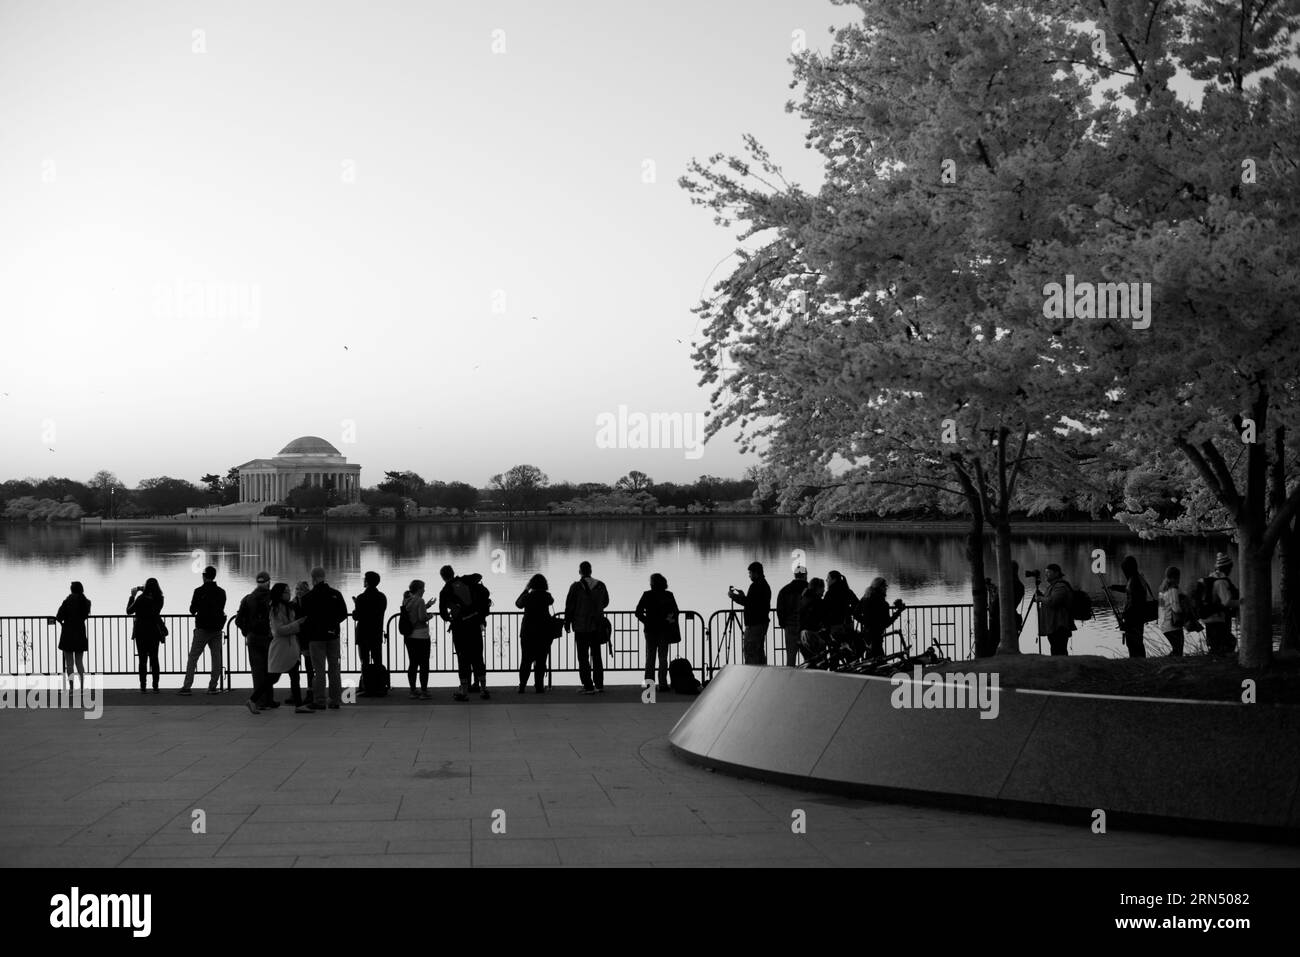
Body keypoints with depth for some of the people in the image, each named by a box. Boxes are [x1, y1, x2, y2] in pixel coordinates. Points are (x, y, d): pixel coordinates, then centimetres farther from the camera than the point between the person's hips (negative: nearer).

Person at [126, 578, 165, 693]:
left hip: (141, 632, -3)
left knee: (143, 659, 3)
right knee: (154, 659, 8)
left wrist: (132, 596, 5)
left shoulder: (141, 598, -15)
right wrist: (142, 590, 22)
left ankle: (143, 687, 1)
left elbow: (129, 611, -3)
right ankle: (155, 687, 5)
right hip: (154, 632, 3)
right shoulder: (159, 599, -2)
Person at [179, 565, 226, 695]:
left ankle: (186, 686, -2)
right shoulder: (221, 592, 3)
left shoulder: (199, 591, -9)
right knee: (216, 658, 7)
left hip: (202, 629, -3)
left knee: (193, 658, 2)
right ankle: (213, 687, 6)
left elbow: (192, 610, -4)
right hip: (217, 628, 3)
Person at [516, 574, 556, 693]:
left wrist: (526, 589, 19)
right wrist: (545, 590, 21)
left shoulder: (528, 596, -5)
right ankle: (538, 687, 0)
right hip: (544, 631, -1)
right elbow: (551, 601, 18)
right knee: (540, 660, 3)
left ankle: (522, 686, 7)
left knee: (526, 660, 10)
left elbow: (517, 604, 15)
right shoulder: (546, 596, -5)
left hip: (527, 631, 1)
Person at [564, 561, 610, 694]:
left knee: (583, 657, 1)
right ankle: (599, 684, 17)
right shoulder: (600, 585, 0)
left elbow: (569, 607, -10)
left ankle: (588, 686, -2)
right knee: (596, 655, 15)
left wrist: (567, 623, 3)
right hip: (598, 626, 4)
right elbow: (605, 602, 15)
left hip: (581, 627, -4)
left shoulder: (576, 587, -13)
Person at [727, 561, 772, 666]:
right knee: (760, 651, 14)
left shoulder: (755, 585, -15)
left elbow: (748, 603, -19)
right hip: (763, 622, 10)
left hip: (754, 624, -10)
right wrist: (743, 596, 21)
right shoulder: (765, 585, 16)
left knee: (749, 652, -9)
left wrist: (733, 596, -9)